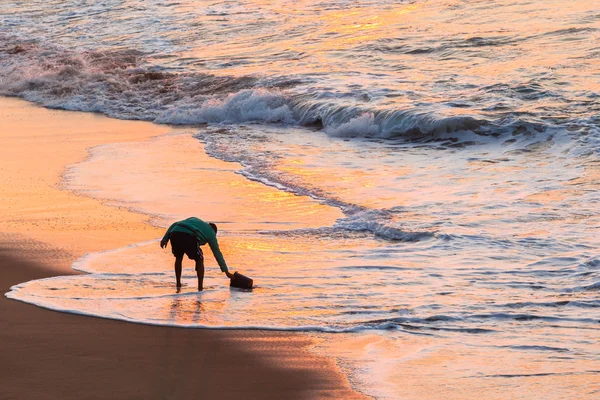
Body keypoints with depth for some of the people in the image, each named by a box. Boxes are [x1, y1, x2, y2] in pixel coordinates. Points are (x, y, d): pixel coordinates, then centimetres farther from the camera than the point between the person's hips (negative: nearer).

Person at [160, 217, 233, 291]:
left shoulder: (193, 219, 41)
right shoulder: (211, 233, 29)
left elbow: (174, 225, 27)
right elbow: (217, 253, 29)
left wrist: (165, 238, 19)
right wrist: (226, 271, 34)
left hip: (174, 233, 4)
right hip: (189, 237, -4)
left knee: (178, 257, 31)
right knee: (199, 260, 19)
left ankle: (178, 286, 31)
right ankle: (200, 289, 14)